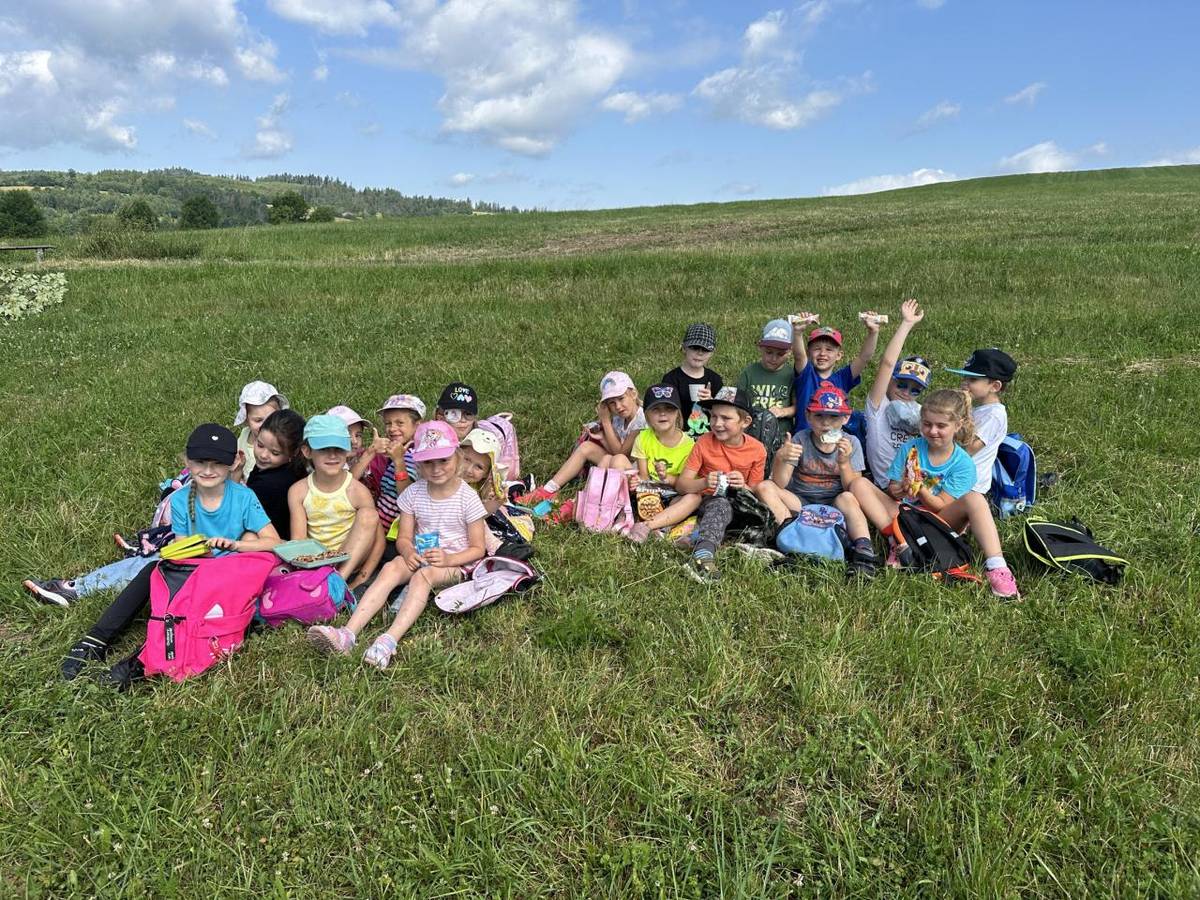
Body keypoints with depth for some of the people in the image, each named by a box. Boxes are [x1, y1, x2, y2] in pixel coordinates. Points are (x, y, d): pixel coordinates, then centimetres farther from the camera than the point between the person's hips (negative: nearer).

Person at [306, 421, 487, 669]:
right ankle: (348, 633, -40)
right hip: (419, 557, 4)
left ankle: (389, 640, -50)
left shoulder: (467, 497, -7)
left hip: (456, 563, -3)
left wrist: (447, 559, -22)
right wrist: (409, 552, -17)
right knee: (391, 568, -27)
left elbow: (477, 549, -5)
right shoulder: (414, 493, 4)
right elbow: (404, 537, 6)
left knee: (423, 575, -34)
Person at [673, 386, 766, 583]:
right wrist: (704, 483, -28)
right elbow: (681, 484, -7)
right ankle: (703, 555, -59)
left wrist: (743, 486, -21)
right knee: (720, 504, -37)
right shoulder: (704, 443, -4)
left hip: (740, 506, 3)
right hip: (710, 500, -3)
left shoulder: (757, 449, -2)